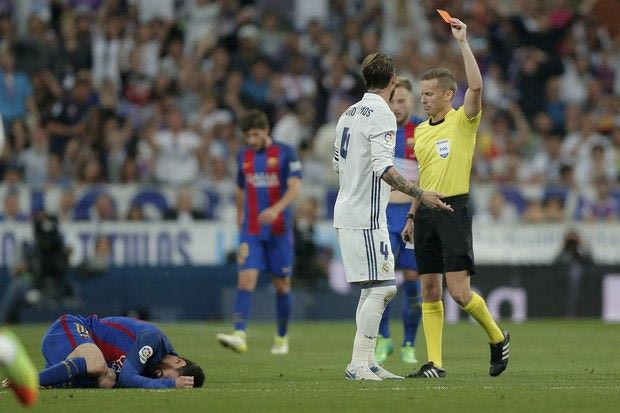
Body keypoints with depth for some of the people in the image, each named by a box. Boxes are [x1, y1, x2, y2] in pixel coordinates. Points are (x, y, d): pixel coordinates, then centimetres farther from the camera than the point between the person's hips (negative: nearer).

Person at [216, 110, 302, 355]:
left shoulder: (285, 153, -3)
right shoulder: (244, 156, 10)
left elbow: (294, 188, -14)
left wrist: (276, 209, -30)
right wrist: (240, 219, 24)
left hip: (279, 230, -2)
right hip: (251, 231, 2)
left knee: (282, 284, 5)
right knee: (246, 279, -14)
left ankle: (282, 338, 21)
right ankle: (240, 336, -26)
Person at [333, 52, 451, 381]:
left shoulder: (348, 114, 14)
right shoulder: (381, 114, -12)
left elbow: (337, 164, 22)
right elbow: (383, 167, -23)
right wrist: (420, 195, -24)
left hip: (347, 212, 10)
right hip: (366, 217, -10)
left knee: (376, 289, 14)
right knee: (380, 288, -10)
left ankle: (366, 362, 13)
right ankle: (359, 364, -13)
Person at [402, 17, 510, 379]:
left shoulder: (463, 121, -4)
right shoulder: (421, 131, 15)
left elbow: (476, 86, -22)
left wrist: (463, 42, -20)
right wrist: (412, 217, 21)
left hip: (454, 209, -6)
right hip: (426, 213, 6)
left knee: (459, 292, -12)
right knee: (430, 291, 3)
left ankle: (497, 337, 12)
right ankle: (435, 364, 5)